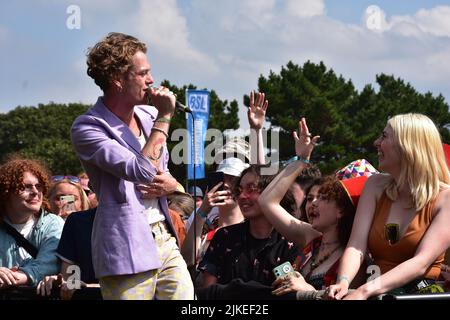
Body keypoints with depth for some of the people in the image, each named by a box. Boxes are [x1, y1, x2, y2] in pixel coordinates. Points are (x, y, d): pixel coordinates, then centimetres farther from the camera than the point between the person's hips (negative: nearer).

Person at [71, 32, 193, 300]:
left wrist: (171, 184, 1)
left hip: (165, 240, 7)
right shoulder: (87, 128, -11)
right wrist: (164, 116, -13)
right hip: (127, 251, -7)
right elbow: (143, 170, -22)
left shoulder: (148, 116, 12)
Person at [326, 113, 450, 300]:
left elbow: (421, 262, -16)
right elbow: (356, 246, -2)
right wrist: (343, 282, -23)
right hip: (378, 293, 3)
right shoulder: (376, 185, 10)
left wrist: (366, 290, -28)